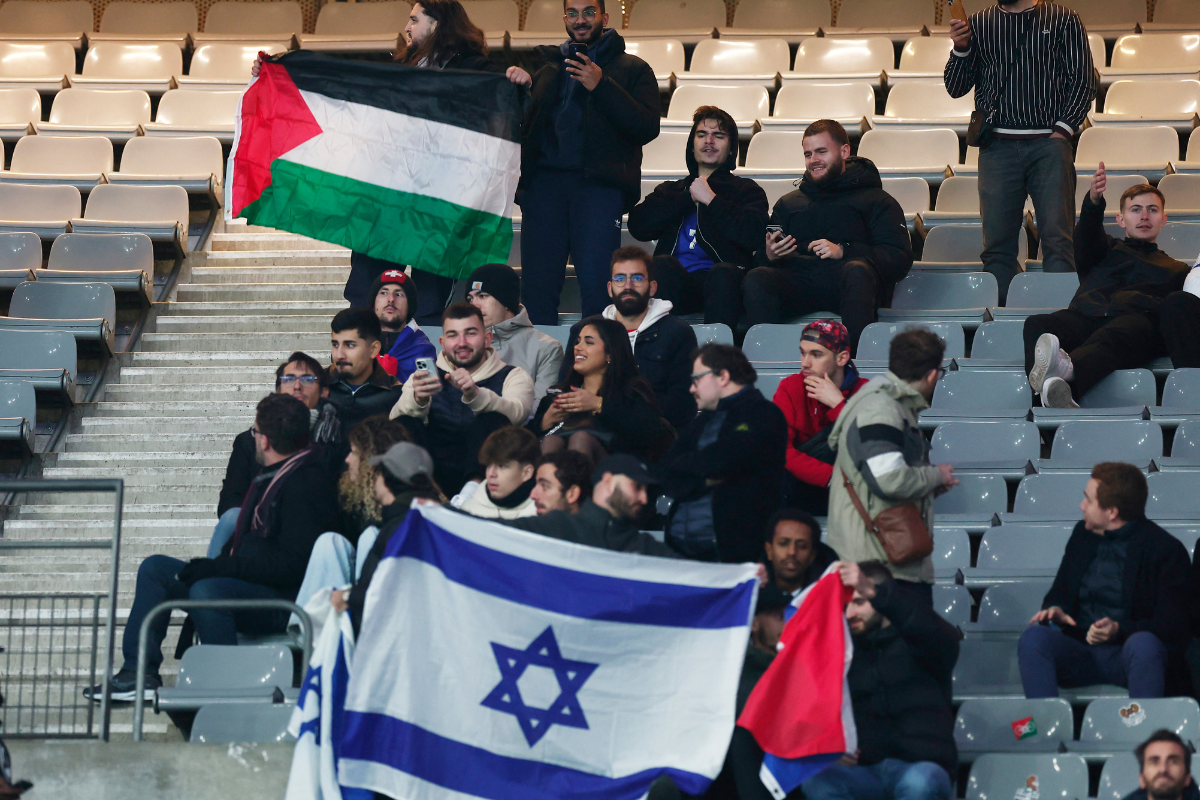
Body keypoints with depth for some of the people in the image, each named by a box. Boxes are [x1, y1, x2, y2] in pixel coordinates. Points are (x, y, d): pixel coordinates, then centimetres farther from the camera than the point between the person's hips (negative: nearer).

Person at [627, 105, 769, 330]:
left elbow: (753, 236, 1)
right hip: (677, 283, 2)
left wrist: (711, 200, 4)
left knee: (724, 273, -37)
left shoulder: (746, 191, 23)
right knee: (663, 264, -32)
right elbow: (638, 227, 10)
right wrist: (688, 197, 8)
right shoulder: (670, 190, 31)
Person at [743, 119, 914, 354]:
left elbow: (900, 258, 3)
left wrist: (842, 251, -10)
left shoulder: (876, 201, 19)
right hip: (798, 279, 3)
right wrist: (770, 255, -2)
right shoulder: (788, 203, 32)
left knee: (857, 271, -39)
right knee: (756, 279, -30)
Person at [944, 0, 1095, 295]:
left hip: (1048, 142, -2)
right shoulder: (979, 24, 13)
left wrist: (1063, 129, -7)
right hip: (998, 146, 2)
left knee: (1057, 238, -8)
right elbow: (956, 88, 13)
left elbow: (1083, 81, 4)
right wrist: (960, 49, -6)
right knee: (997, 242, 1)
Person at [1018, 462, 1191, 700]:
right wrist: (1054, 609, 1)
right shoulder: (1082, 534, 17)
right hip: (1079, 651, 5)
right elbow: (1059, 591, 27)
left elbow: (1171, 626, -7)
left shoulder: (1167, 550, -3)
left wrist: (1118, 629, -23)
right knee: (1033, 637, -26)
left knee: (1144, 644, -39)